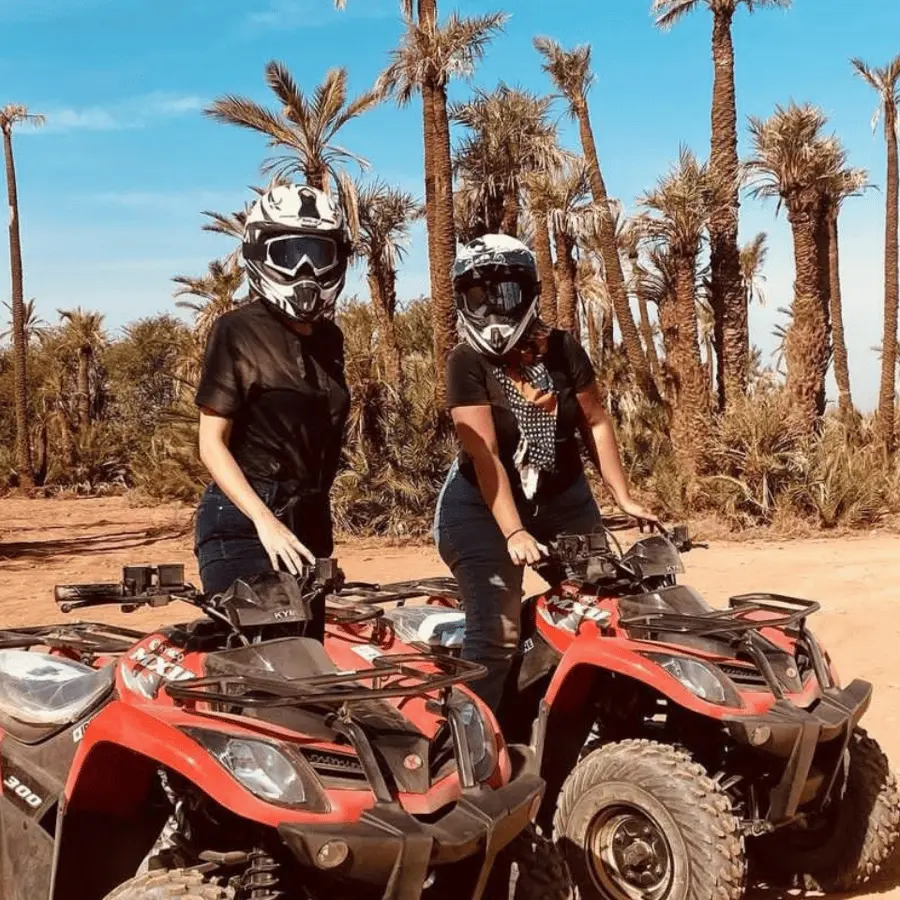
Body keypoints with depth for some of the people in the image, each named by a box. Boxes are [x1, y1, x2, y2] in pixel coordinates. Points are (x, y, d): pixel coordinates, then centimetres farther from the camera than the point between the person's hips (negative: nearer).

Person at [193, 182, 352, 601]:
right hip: (243, 525, -7)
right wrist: (265, 521, -21)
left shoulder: (328, 338, 11)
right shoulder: (239, 331, -8)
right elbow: (212, 444, -11)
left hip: (309, 524, 7)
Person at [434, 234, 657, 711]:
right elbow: (484, 455, -23)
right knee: (496, 633, -16)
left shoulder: (562, 349, -6)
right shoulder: (468, 363, -16)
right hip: (485, 507, -4)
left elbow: (595, 421, 3)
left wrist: (623, 497, -1)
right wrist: (513, 533, -30)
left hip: (563, 499, 4)